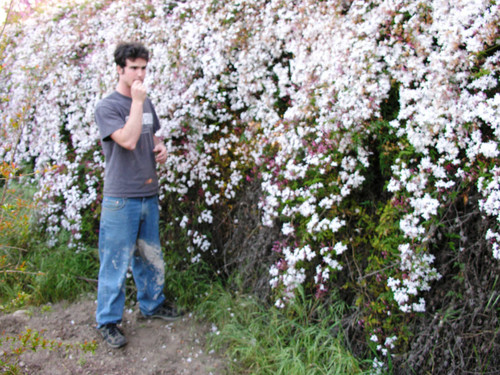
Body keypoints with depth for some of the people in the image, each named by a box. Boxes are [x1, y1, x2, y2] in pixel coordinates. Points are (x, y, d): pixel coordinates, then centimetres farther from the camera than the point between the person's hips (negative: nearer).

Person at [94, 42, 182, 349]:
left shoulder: (147, 104, 11)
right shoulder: (108, 107, -10)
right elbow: (128, 140, -24)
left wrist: (161, 148, 4)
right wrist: (137, 101, -20)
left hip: (149, 194, 7)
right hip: (121, 199, -7)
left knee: (150, 255, 19)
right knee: (117, 261, 1)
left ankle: (152, 304, 37)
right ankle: (108, 321, 15)